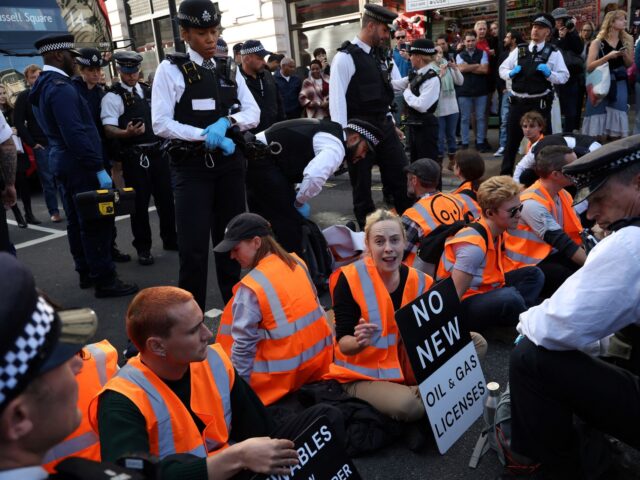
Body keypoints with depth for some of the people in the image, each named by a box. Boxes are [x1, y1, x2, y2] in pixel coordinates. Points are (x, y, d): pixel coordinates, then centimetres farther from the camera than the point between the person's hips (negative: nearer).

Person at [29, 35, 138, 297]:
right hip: (80, 165, -10)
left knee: (78, 221, 15)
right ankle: (104, 280, -1)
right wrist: (99, 168, -23)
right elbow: (76, 134, -25)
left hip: (64, 162, 10)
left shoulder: (43, 86, 14)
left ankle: (86, 272, 25)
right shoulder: (61, 88, -18)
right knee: (97, 222, -5)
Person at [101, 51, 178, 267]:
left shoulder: (149, 91, 13)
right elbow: (109, 129, -16)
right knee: (139, 203, 2)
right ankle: (143, 247, 15)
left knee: (166, 198, 12)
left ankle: (170, 239, 29)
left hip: (158, 152, 5)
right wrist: (127, 133, -35)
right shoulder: (113, 97, -6)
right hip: (134, 157, -5)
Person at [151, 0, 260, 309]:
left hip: (230, 164, 5)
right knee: (194, 248, -3)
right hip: (192, 167, -4)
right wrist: (207, 136, -18)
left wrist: (226, 122, -14)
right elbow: (161, 124, -11)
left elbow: (253, 113, 5)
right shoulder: (170, 69, -3)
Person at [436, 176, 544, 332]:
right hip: (461, 306, -10)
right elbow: (453, 296, -27)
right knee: (509, 298, -35)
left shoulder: (496, 232, 1)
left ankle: (519, 320, -11)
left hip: (483, 292, 10)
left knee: (534, 274, 10)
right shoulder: (474, 244, -27)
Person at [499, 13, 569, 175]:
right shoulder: (519, 50, 9)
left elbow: (564, 76, -3)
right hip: (517, 102, 3)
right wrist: (511, 73, -9)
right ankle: (505, 175, 20)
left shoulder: (553, 53, 0)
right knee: (512, 140, 9)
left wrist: (549, 73, -19)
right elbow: (502, 69, 12)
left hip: (540, 103, -3)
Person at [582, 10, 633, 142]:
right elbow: (589, 67, -10)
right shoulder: (598, 42, -3)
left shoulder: (627, 40, 7)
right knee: (599, 132, -6)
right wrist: (607, 57, -19)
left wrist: (624, 55, -7)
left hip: (619, 85, 3)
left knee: (616, 132, -2)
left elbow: (630, 65, 12)